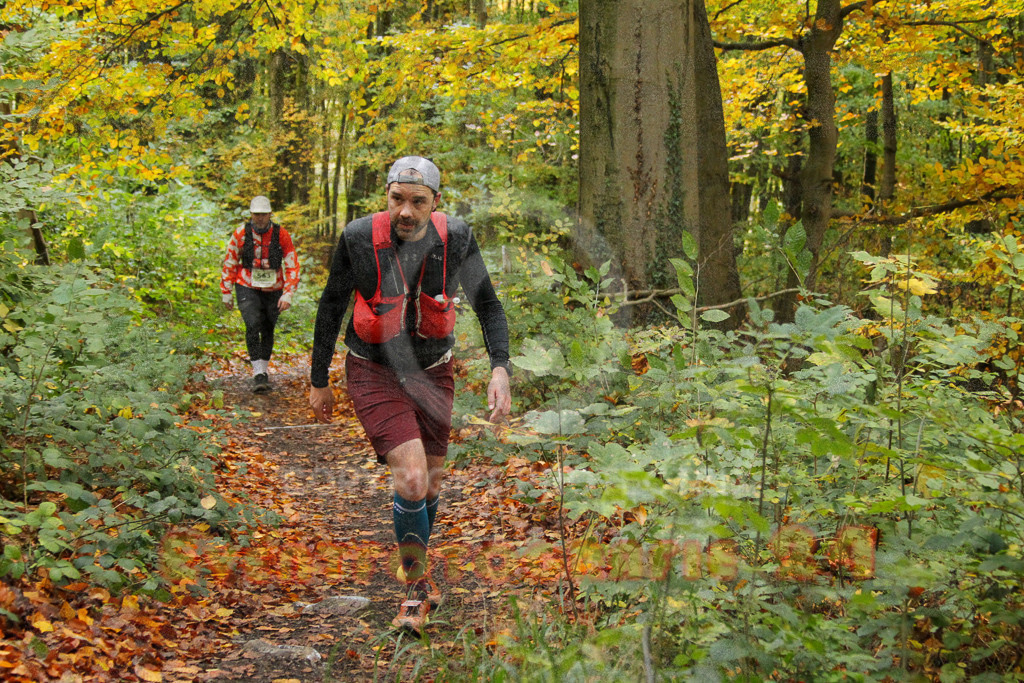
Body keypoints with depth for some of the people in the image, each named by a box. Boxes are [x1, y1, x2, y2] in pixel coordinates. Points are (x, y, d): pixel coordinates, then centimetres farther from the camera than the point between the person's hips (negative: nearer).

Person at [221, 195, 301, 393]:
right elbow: (229, 263, 2)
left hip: (273, 291, 1)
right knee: (253, 325, -20)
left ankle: (264, 369, 30)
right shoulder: (241, 233, -7)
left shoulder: (281, 235, -8)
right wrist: (226, 292, 3)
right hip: (247, 289, -1)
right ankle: (258, 373, -19)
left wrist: (288, 294, -14)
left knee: (268, 331, 10)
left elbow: (292, 267, -5)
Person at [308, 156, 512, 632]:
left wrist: (500, 369, -18)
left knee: (431, 482, 15)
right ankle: (417, 584, 2)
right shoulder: (359, 237, -20)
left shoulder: (455, 237, -15)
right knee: (411, 478, -20)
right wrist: (319, 382, 0)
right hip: (373, 373, -3)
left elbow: (488, 305, -4)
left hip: (433, 372, 3)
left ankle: (412, 561, 45)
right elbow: (331, 306, -6)